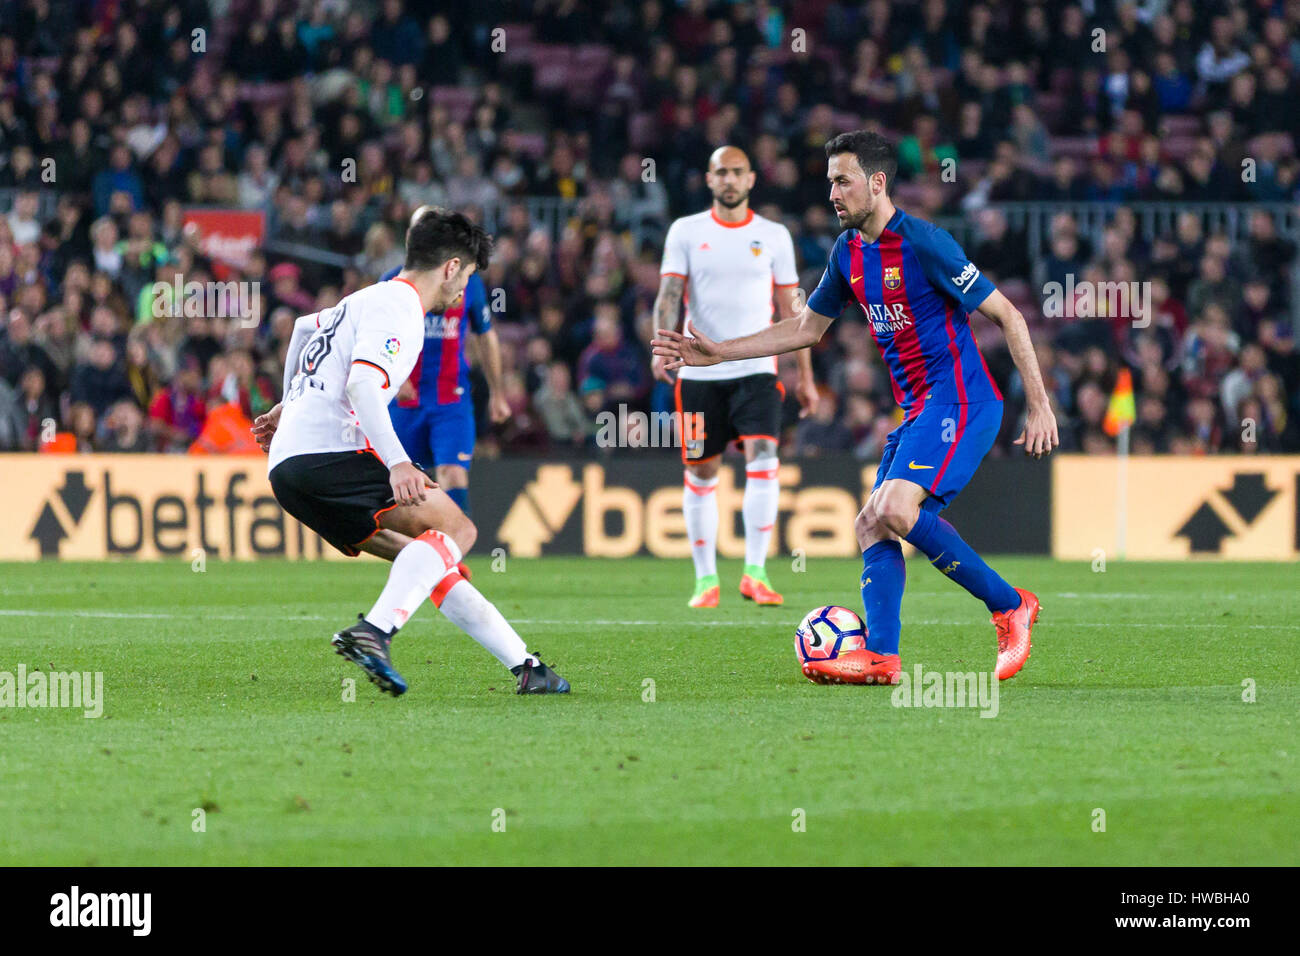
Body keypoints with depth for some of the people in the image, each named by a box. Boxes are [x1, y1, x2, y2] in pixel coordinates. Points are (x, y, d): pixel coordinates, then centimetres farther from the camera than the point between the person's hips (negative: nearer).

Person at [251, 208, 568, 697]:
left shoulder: (368, 300, 24)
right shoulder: (398, 308, -7)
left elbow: (303, 327, 44)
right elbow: (361, 385, -22)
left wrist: (290, 405, 54)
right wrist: (397, 463, -31)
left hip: (289, 465, 10)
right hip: (329, 453, -10)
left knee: (425, 558, 12)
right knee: (454, 528, -13)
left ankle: (523, 665, 10)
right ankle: (372, 632, -30)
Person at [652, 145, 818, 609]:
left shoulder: (773, 236, 8)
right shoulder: (685, 232, 5)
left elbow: (790, 308, 11)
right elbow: (669, 294, -4)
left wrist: (805, 375, 10)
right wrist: (663, 346, -22)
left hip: (756, 369, 0)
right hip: (699, 372, 0)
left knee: (763, 458, -18)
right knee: (700, 472, 3)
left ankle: (755, 572, -17)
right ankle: (706, 578, 14)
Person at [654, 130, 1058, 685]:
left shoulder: (923, 244, -15)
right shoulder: (849, 253, 11)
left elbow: (1008, 317, -11)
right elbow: (807, 328, 25)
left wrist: (1039, 406, -13)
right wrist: (719, 353, 18)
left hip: (959, 402, -9)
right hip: (918, 408, 9)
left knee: (894, 509, -23)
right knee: (871, 525, -1)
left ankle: (1010, 606, -12)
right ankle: (880, 656, -8)